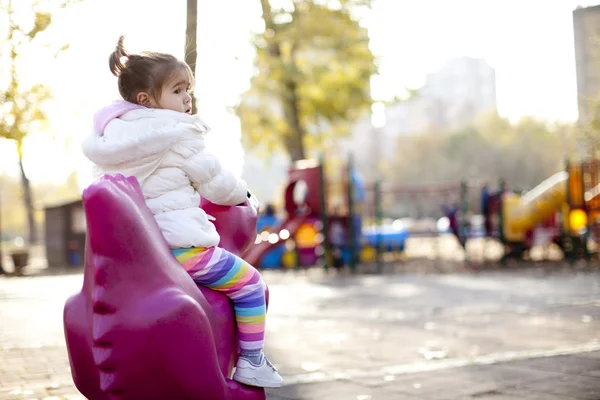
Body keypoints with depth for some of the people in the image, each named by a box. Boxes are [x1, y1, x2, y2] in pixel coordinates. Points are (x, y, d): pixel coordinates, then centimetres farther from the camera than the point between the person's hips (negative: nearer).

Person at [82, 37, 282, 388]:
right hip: (179, 245, -8)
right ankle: (251, 362, 6)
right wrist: (243, 194, 16)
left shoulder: (109, 131, 12)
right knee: (249, 284, 4)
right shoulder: (180, 134, -9)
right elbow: (217, 184, -5)